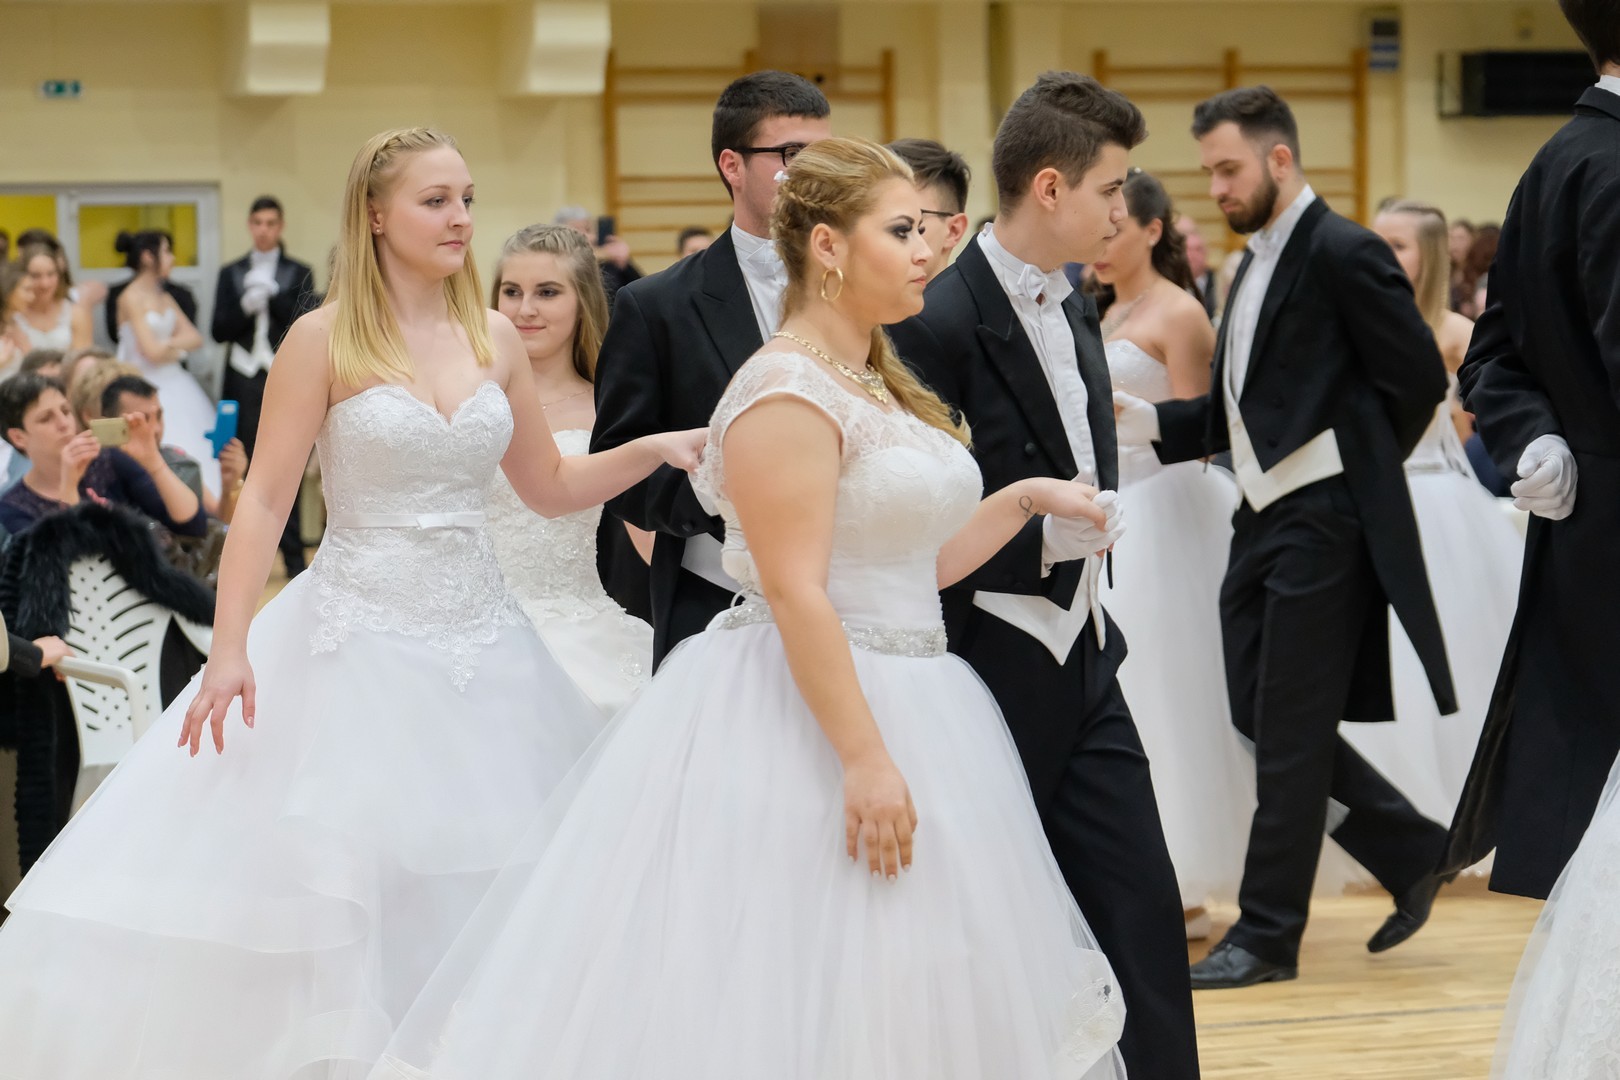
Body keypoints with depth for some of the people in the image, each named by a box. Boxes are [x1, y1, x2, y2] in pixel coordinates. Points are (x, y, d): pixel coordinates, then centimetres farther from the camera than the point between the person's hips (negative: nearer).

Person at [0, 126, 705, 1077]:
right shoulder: (325, 340, -6)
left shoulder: (496, 338, 6)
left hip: (480, 641, 4)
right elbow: (265, 502, -9)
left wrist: (657, 449, -1)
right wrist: (229, 650, -17)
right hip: (357, 639, -4)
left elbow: (550, 486, 14)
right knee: (327, 876, -3)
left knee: (480, 888, 5)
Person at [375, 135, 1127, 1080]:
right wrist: (865, 756, -25)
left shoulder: (876, 386, 14)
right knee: (782, 999, -4)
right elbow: (794, 590, -21)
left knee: (895, 998, 11)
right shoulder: (788, 391, -15)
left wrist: (1024, 498, 8)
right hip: (806, 709, -10)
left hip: (907, 705, 10)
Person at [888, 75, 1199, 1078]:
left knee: (1142, 914, 6)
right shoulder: (942, 323, -17)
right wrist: (1049, 537, -19)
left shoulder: (1074, 309, 11)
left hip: (1083, 667, 8)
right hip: (990, 681, -8)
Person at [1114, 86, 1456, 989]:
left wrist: (1357, 470, -1)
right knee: (1260, 717, 10)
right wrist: (1136, 418, 4)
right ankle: (1412, 853, 25)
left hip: (1324, 519, -9)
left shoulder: (1345, 254, -12)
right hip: (1264, 518, 9)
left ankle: (1269, 933, 5)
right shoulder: (1256, 264, 16)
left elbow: (1421, 378, -13)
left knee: (1289, 730, -3)